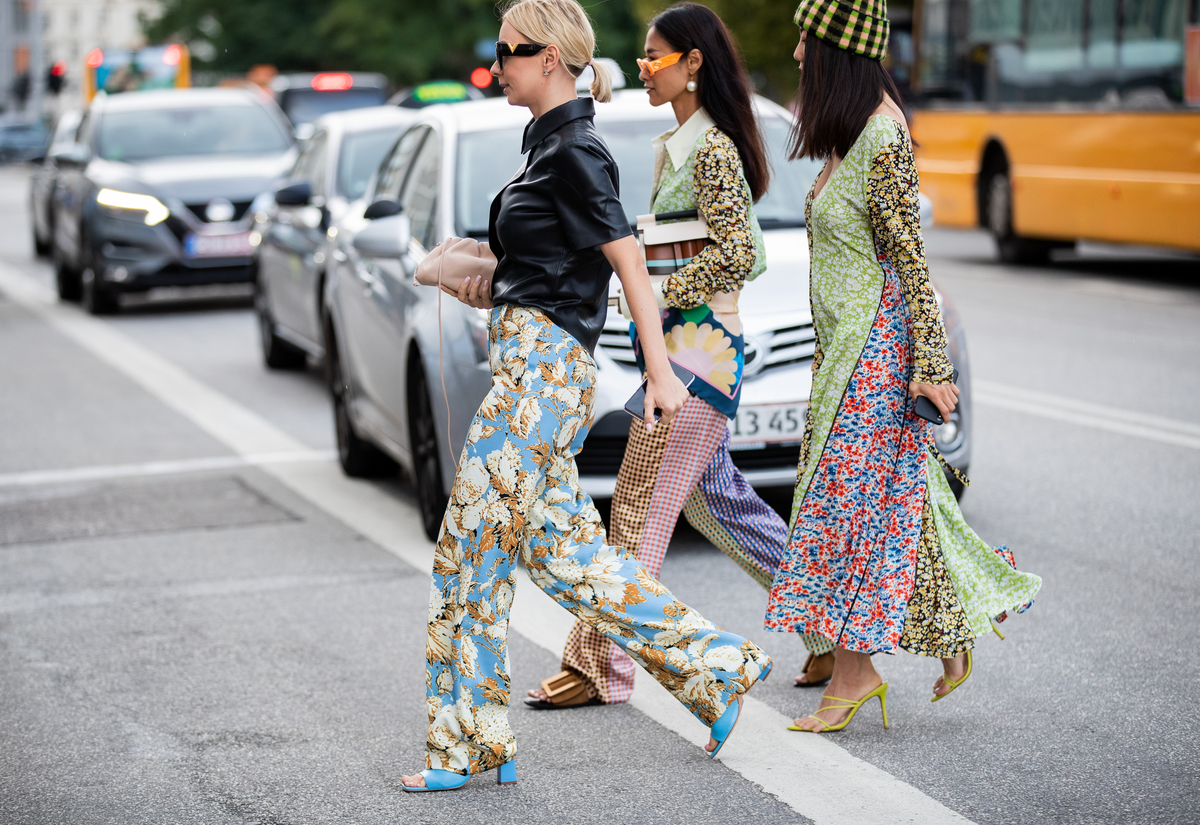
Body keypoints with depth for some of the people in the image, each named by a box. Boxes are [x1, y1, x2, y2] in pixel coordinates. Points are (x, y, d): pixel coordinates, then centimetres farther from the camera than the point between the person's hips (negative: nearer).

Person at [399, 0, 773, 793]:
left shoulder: (574, 153, -11)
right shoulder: (550, 146, 16)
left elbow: (629, 261, -16)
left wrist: (659, 371, -20)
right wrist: (494, 288, 11)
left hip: (543, 367, -10)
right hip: (529, 362, 10)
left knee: (473, 548, -5)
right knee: (566, 550, 11)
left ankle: (470, 744, 3)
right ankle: (715, 664, 15)